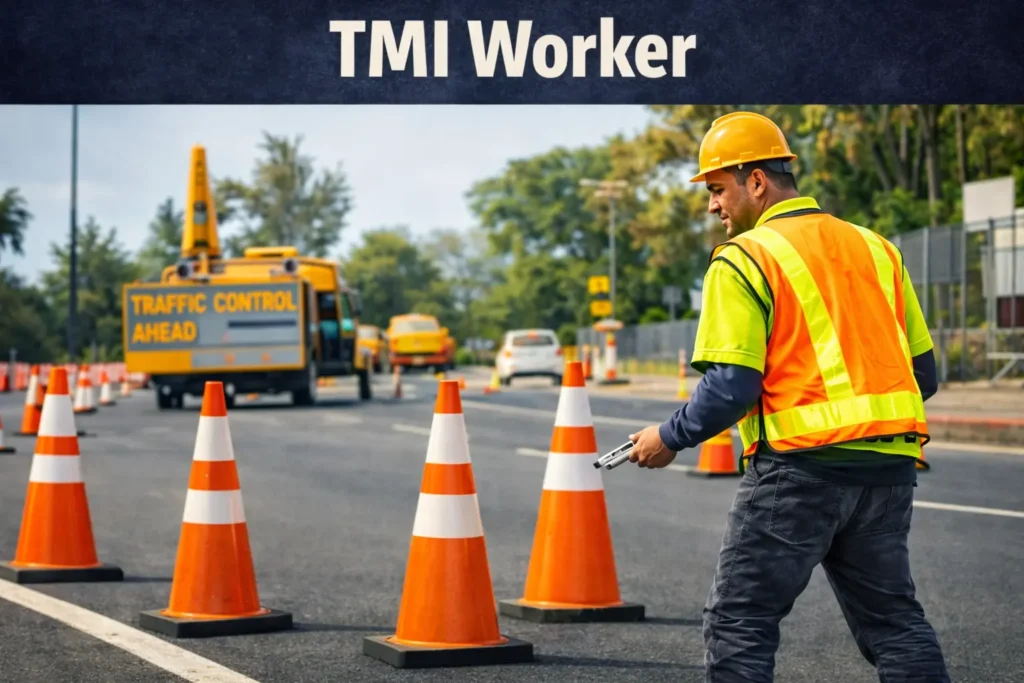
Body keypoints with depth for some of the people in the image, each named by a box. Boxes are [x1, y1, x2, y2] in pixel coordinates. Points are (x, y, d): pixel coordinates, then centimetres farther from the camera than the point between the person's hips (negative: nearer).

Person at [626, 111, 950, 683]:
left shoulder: (743, 260, -6)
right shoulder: (876, 248, 14)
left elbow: (731, 389, -14)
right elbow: (923, 373, 16)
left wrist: (670, 438, 1)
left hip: (800, 467, -6)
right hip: (889, 467, 6)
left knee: (739, 624, 4)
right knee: (894, 618, 14)